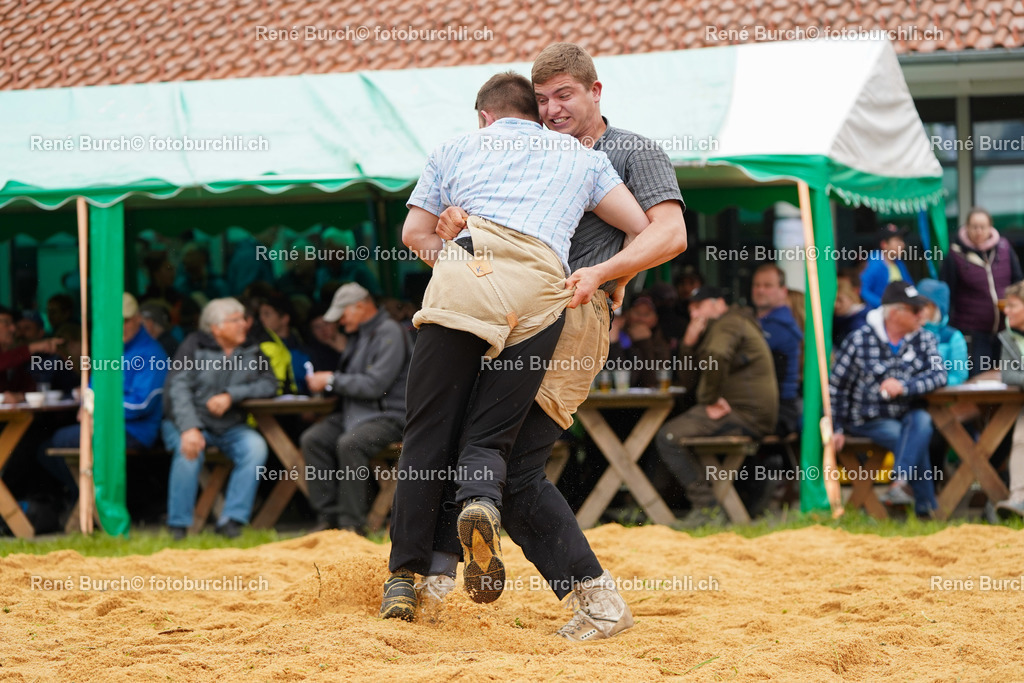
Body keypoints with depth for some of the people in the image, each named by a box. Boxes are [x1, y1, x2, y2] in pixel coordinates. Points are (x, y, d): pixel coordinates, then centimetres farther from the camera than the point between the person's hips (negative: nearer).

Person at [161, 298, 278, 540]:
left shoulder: (251, 351, 8)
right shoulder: (194, 346, -4)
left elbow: (269, 384, -4)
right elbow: (178, 388, -14)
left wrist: (231, 396, -18)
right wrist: (189, 428, -29)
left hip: (230, 428, 3)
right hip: (190, 422, -3)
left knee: (256, 447, -27)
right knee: (189, 451, -35)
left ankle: (231, 520, -21)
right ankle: (178, 526, -20)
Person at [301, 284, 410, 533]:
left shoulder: (389, 333, -12)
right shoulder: (359, 334, 18)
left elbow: (375, 385, -20)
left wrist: (332, 381, -12)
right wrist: (324, 381, 8)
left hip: (388, 416, -9)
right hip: (354, 413, 9)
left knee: (349, 444, -34)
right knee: (312, 439, -11)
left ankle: (352, 523, -28)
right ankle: (328, 515, -13)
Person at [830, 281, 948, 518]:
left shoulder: (925, 340, 6)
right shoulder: (859, 341, -4)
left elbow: (939, 375, -10)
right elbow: (836, 386, 0)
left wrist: (904, 387, -27)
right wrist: (836, 429, -3)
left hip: (909, 413, 2)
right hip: (871, 420, -2)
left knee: (921, 421, -32)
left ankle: (900, 483, -42)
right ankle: (926, 506, -23)